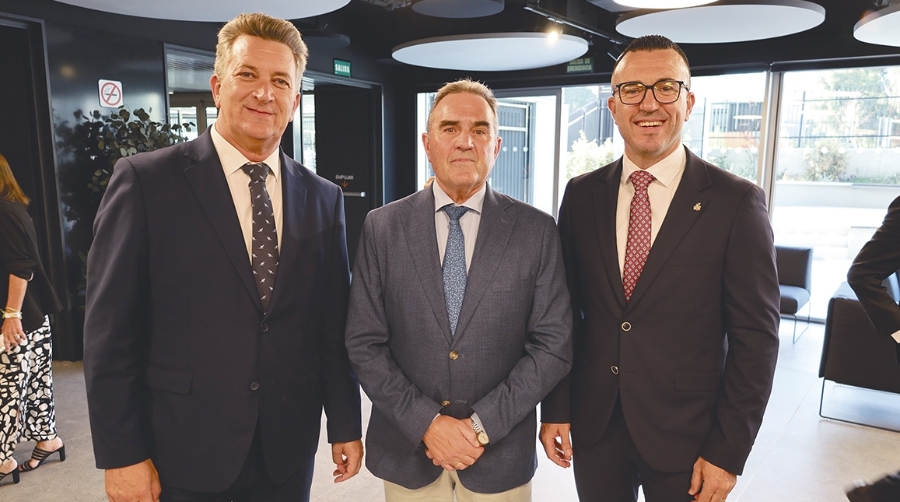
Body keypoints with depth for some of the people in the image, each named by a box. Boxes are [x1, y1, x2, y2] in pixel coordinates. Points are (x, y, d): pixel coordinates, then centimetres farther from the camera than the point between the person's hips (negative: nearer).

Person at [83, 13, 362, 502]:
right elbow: (111, 330, -7)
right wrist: (121, 455, -8)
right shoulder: (146, 181, -8)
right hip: (183, 454, -3)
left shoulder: (323, 199, 2)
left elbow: (333, 325, 4)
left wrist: (345, 425, 6)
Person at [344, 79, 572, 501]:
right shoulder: (382, 227, -5)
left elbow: (553, 345, -7)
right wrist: (426, 423, -13)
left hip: (501, 452, 0)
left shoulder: (536, 231, -7)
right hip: (406, 450, 1)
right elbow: (364, 343, -5)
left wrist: (482, 425, -13)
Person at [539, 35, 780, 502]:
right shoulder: (581, 195, -1)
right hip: (592, 426, 3)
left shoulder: (736, 202, -10)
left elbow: (756, 336, -8)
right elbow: (563, 310, 2)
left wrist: (728, 451, -8)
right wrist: (555, 409, 1)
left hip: (685, 435, -2)